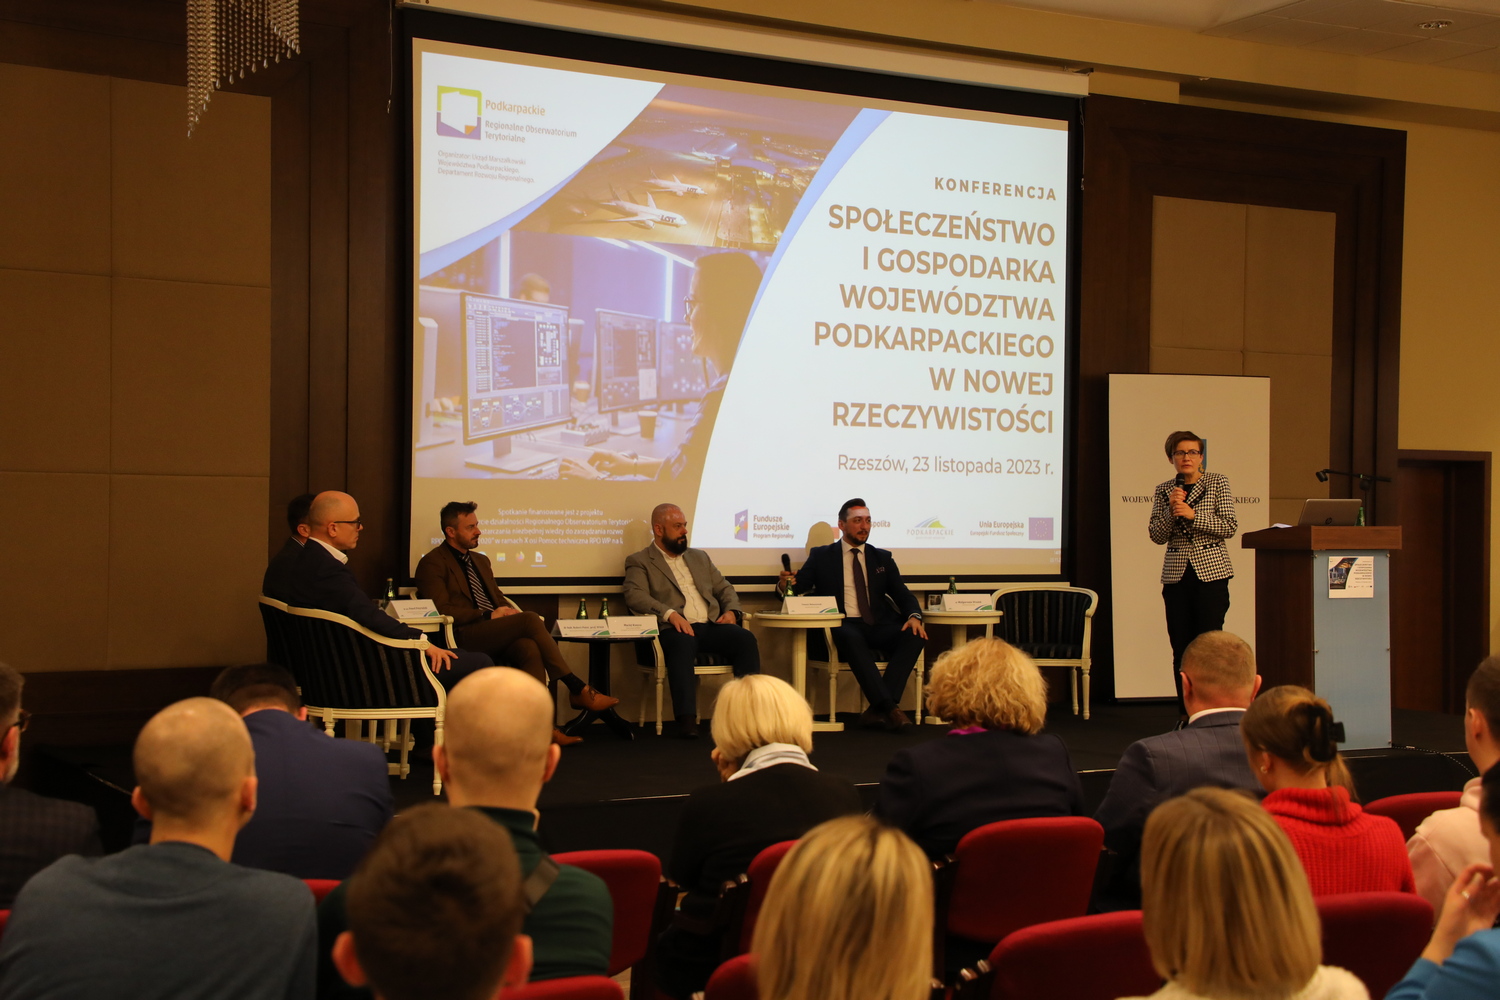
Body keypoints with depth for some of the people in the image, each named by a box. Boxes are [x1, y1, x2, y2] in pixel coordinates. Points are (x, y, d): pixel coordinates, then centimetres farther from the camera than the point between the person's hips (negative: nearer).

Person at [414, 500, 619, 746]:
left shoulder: (480, 560, 27)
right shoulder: (432, 564, 1)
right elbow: (441, 610, -10)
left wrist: (506, 610, 3)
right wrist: (488, 615, -14)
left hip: (497, 634, 7)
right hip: (463, 637, -7)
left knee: (530, 649, -29)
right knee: (530, 619, -27)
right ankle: (578, 689, -23)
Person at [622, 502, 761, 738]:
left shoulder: (700, 557, 28)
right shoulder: (639, 562, 10)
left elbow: (725, 588, 28)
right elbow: (634, 596, -8)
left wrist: (731, 611, 4)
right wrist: (670, 613, -23)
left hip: (711, 626, 5)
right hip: (675, 630, -5)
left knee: (746, 638, -24)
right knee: (683, 643, -39)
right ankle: (686, 720, -43)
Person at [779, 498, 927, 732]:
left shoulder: (882, 558, 20)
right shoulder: (821, 556, 13)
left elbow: (902, 595, 13)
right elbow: (796, 587, 6)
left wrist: (914, 616, -10)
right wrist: (785, 584, -19)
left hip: (878, 627, 3)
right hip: (841, 627, -3)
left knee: (915, 636, -27)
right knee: (851, 637, -39)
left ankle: (877, 710, -32)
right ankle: (889, 708, -41)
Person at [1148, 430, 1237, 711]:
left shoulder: (1217, 483, 2)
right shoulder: (1163, 491, 9)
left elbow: (1230, 527, -6)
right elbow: (1157, 536, 4)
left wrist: (1192, 514, -15)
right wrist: (1171, 511, -12)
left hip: (1210, 572, -3)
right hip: (1176, 575, 3)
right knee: (1181, 649, 3)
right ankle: (1186, 716, 9)